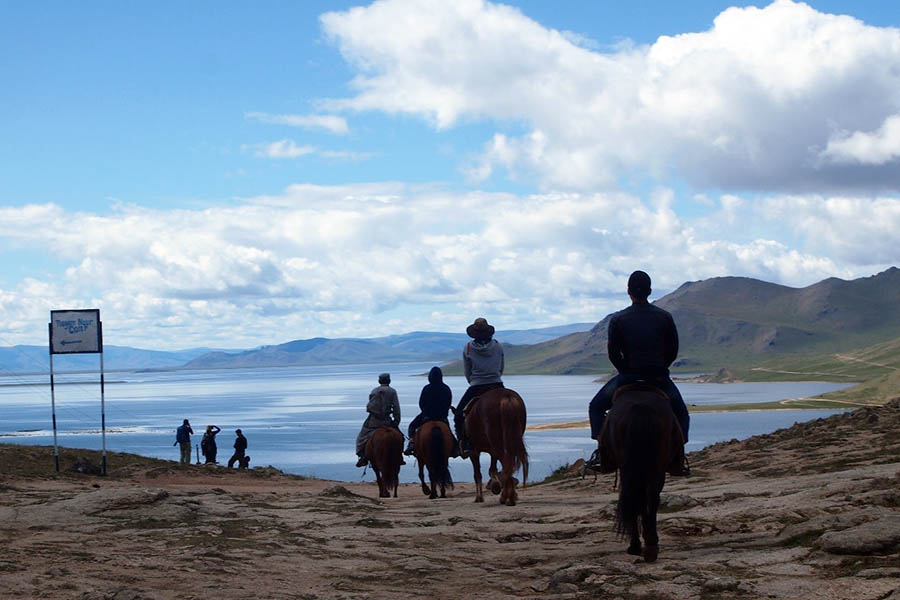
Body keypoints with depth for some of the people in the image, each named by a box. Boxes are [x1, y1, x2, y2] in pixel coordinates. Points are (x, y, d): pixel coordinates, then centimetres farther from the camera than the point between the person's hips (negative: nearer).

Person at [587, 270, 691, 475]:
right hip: (660, 377, 1)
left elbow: (613, 353, -3)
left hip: (628, 376, -1)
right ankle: (678, 460, 8)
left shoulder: (618, 319, -3)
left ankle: (603, 454, 4)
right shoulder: (665, 317, 1)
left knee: (596, 407, 17)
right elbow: (673, 350, 5)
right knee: (681, 413, 22)